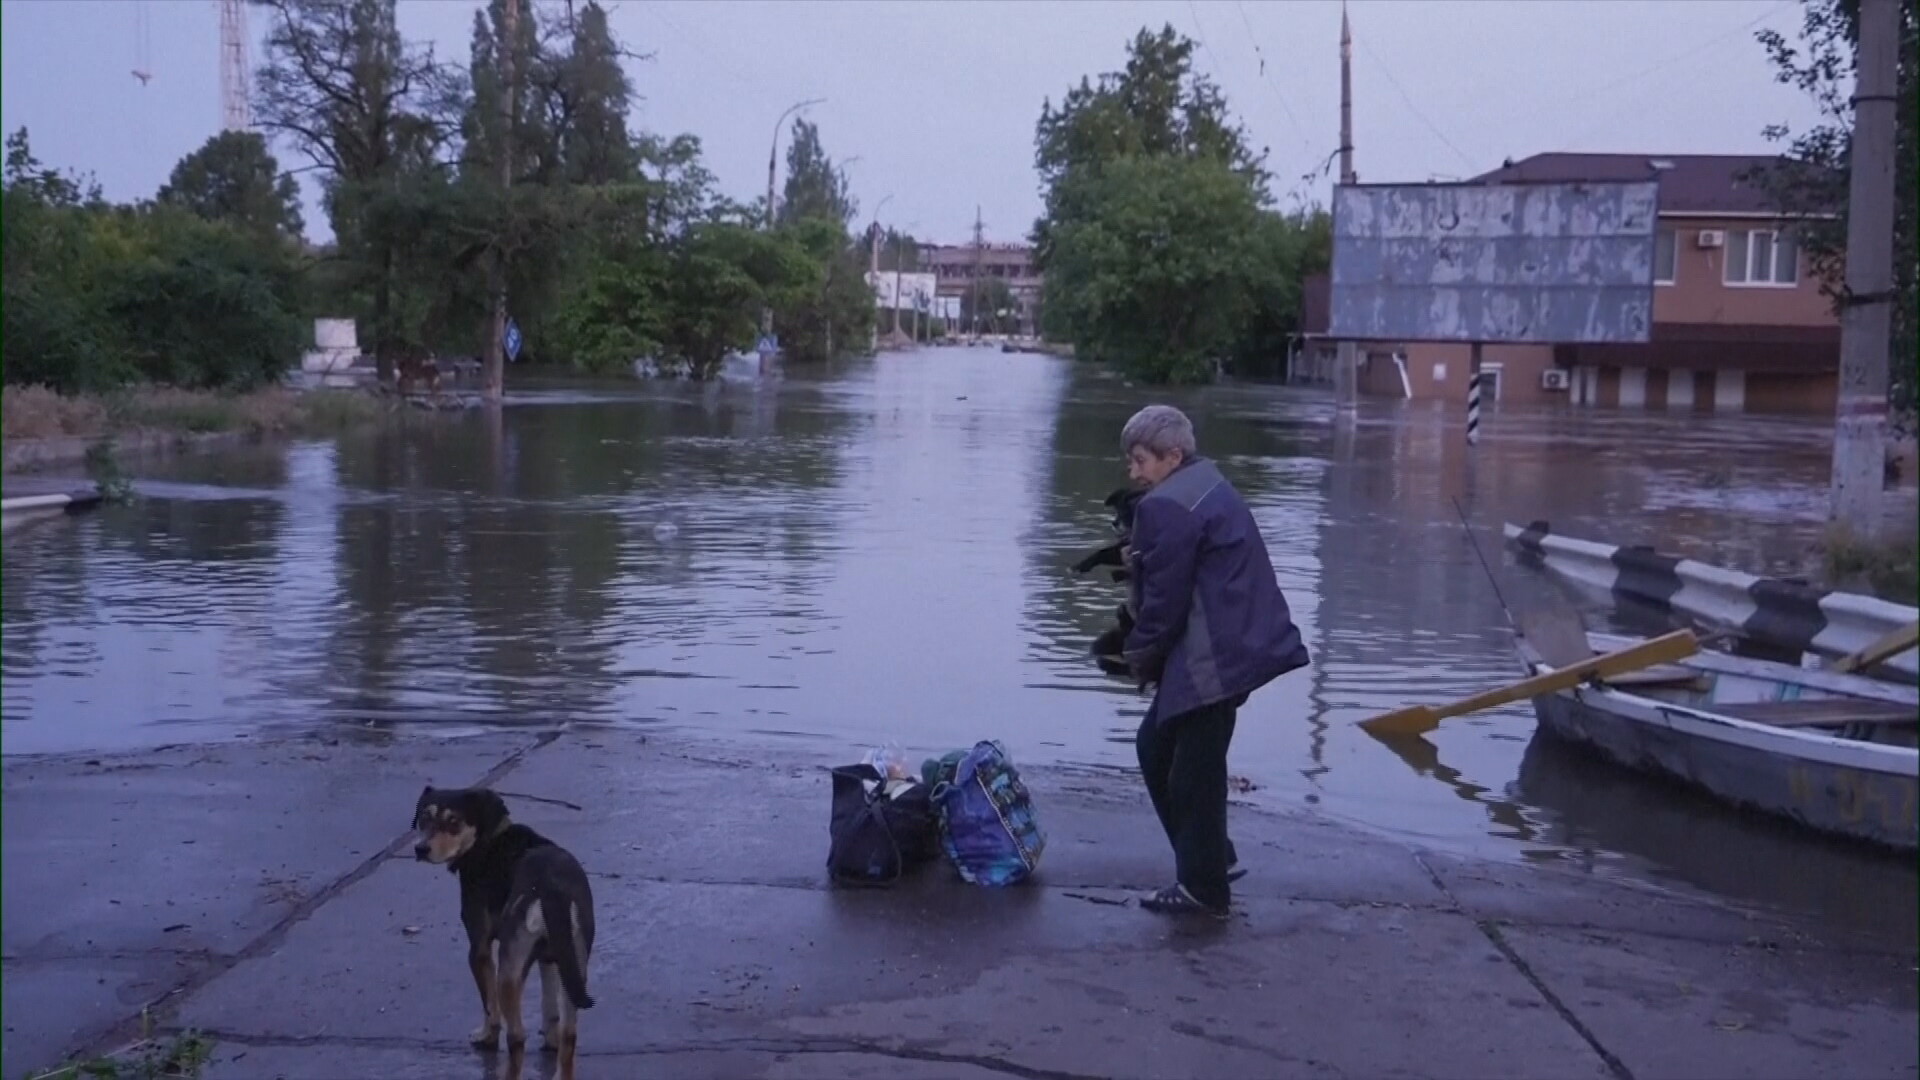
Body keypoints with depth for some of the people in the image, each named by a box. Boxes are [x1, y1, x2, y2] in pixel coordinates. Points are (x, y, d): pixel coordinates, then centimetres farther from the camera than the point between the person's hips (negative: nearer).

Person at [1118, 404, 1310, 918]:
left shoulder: (1166, 506, -17)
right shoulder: (1206, 486, 16)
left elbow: (1165, 597, -16)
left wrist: (1141, 654, -1)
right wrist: (1139, 561, 7)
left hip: (1211, 660, -11)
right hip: (1231, 648, 11)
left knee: (1194, 773, 1)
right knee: (1157, 746, 19)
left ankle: (1203, 887, 13)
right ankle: (1213, 858, 27)